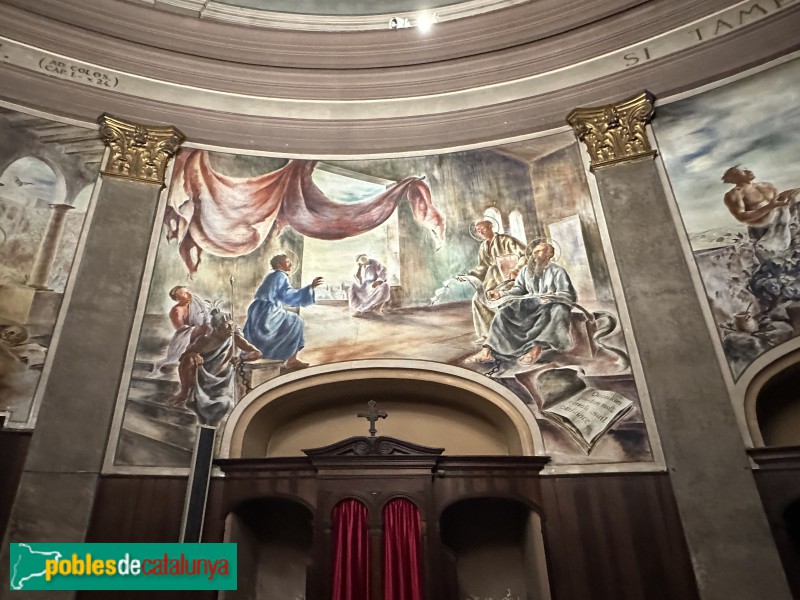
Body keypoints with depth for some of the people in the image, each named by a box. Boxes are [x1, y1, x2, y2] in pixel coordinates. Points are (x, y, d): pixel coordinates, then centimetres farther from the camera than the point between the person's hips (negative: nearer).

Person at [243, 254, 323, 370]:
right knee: (296, 323, 2)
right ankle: (291, 360, 2)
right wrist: (310, 287, -19)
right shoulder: (281, 276, -8)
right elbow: (289, 296, -17)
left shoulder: (272, 275, 20)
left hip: (258, 313, 9)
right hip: (267, 314, -9)